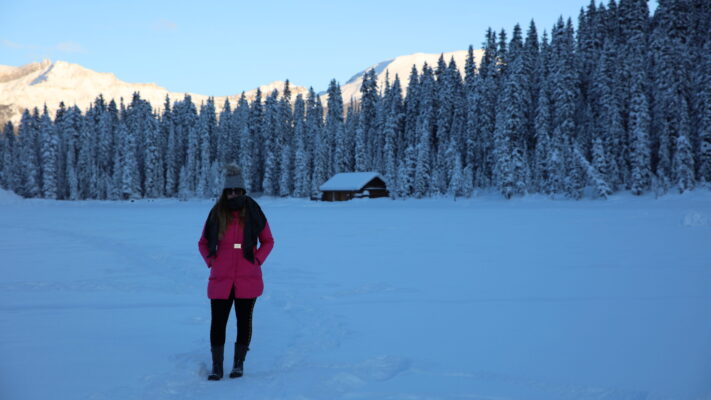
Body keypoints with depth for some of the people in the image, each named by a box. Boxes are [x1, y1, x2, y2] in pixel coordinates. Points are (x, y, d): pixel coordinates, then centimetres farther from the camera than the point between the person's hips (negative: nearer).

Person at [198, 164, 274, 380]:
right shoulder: (217, 214, 3)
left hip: (248, 279, -1)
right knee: (218, 322, 0)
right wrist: (210, 260, 1)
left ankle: (239, 363, 18)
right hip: (221, 280, 1)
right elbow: (203, 243, 16)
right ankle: (216, 366, 9)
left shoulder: (253, 213, 0)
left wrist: (257, 260, -2)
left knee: (244, 320, 6)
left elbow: (268, 241, 11)